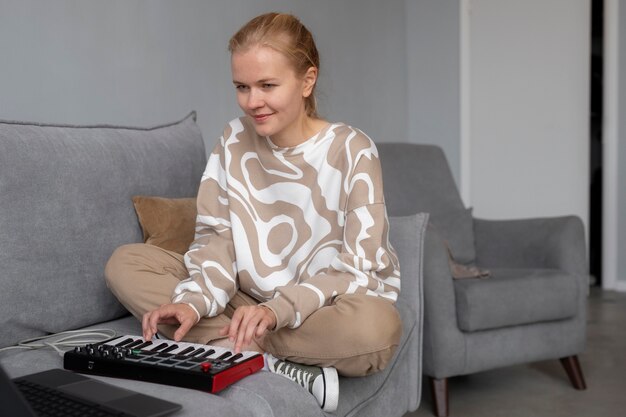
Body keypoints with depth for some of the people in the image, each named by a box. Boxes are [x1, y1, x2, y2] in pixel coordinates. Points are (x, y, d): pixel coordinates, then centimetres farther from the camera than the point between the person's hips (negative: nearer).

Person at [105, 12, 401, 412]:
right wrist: (194, 301, -23)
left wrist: (279, 309, -32)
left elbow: (360, 266, -17)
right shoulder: (235, 140, -2)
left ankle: (232, 348, -17)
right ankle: (275, 364, -23)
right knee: (126, 263, -11)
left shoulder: (352, 150, -13)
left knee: (376, 329, -38)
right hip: (248, 301, 5)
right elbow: (216, 240, -2)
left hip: (324, 310, -4)